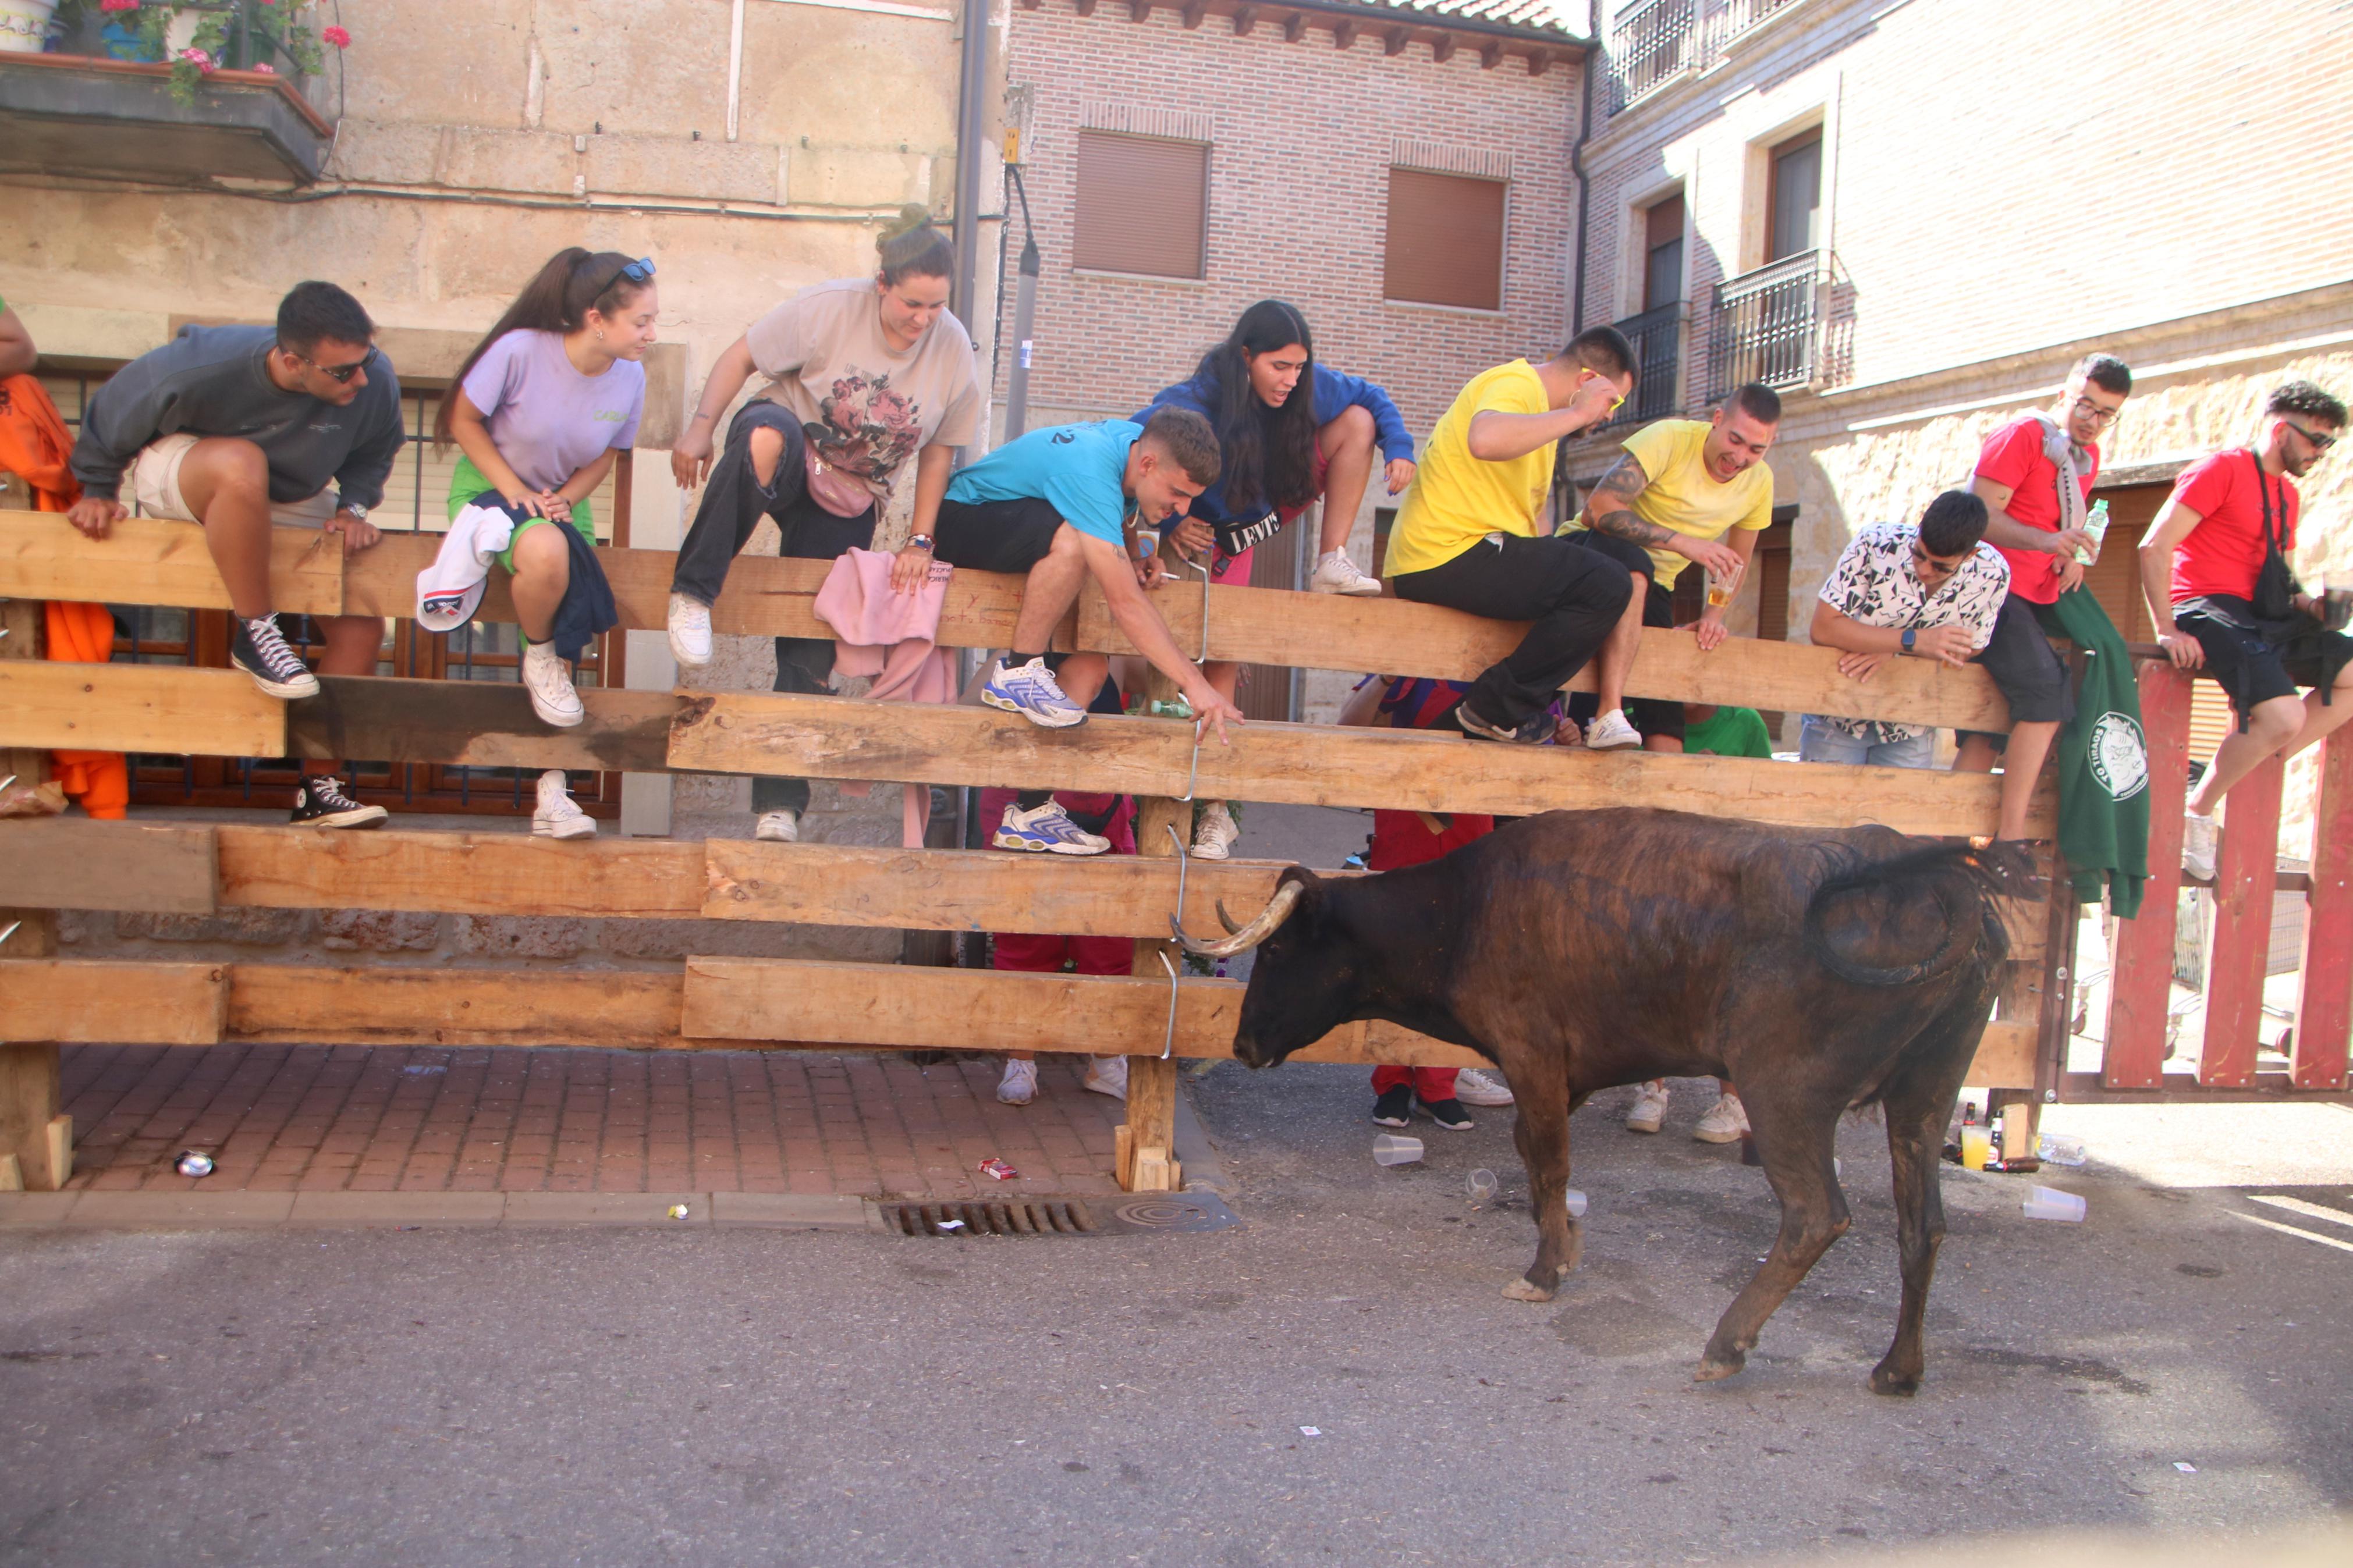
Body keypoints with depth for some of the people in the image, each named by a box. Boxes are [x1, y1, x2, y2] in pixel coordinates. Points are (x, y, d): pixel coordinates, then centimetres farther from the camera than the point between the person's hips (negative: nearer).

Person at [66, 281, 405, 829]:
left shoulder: (376, 383, -25)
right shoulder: (202, 368, -33)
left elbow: (374, 453, -1)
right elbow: (111, 414, -12)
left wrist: (353, 507, -17)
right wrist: (97, 491, 0)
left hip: (289, 502, 4)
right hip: (176, 466, -4)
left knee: (361, 628, -13)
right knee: (242, 464, -42)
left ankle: (319, 789, -5)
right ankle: (254, 635, -24)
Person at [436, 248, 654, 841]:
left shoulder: (629, 379, -10)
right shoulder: (521, 352, -22)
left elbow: (605, 456, 5)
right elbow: (464, 421, -10)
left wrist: (566, 497, -14)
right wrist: (515, 491, -20)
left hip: (563, 500, 4)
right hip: (490, 486, -4)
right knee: (546, 553, -39)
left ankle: (552, 793, -5)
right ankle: (538, 658, -6)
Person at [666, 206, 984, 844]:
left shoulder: (953, 347, -7)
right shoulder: (831, 308, -14)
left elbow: (939, 451, 2)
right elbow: (740, 358, -7)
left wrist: (920, 542, -1)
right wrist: (700, 428, -18)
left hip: (850, 503, 2)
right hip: (790, 456, -2)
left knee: (811, 656, -3)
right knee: (764, 435, -42)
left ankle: (779, 806, 5)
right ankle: (694, 594, -32)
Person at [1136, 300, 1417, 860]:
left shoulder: (1310, 386, -20)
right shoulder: (1198, 403, -32)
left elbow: (1374, 399, -2)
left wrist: (1399, 449, -20)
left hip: (1281, 502, 4)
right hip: (1225, 531, -4)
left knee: (1357, 421, -13)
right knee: (1220, 645, -12)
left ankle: (1331, 565, -12)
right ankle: (1216, 809, -6)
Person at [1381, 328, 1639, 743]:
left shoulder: (1540, 405, 25)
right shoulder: (1518, 384, -9)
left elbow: (1531, 516, 23)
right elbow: (1485, 439, -34)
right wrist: (1577, 414, -23)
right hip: (1448, 554, -11)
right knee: (1608, 584, -19)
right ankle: (1499, 707, -12)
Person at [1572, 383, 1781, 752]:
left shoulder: (1759, 483, 0)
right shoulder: (1670, 439, -19)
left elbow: (1736, 562, 14)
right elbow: (1599, 509, -30)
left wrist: (1714, 614, -5)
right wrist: (1683, 542, -33)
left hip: (1654, 584, 6)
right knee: (1634, 563, -42)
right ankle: (1608, 716, -47)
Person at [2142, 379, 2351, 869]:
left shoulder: (2288, 495, 21)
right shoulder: (2222, 469, -5)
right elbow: (2154, 547, -14)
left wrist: (2311, 604, 4)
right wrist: (2168, 631, -20)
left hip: (2264, 616, 9)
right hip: (2208, 609, -9)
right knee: (2285, 716, -25)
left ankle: (2260, 762, -2)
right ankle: (2197, 812, -8)